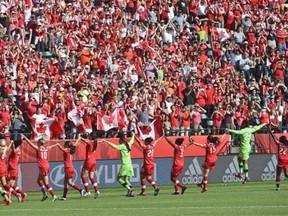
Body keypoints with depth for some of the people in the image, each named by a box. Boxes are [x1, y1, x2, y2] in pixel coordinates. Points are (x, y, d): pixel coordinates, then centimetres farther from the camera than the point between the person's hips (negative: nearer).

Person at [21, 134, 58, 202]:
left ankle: (54, 196, -5)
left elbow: (30, 143, -8)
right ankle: (44, 194, 16)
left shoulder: (38, 149, -9)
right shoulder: (46, 149, 9)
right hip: (47, 167, 7)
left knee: (46, 183, -2)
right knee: (39, 180, 20)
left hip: (43, 168, -7)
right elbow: (51, 146, 32)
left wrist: (24, 137, -1)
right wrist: (55, 145, 54)